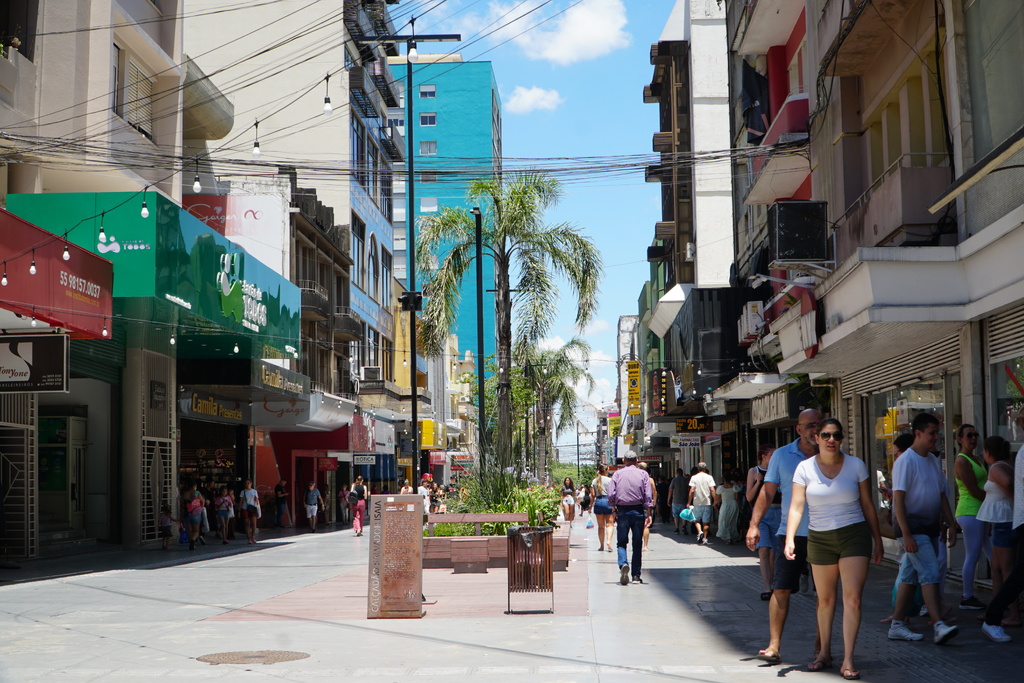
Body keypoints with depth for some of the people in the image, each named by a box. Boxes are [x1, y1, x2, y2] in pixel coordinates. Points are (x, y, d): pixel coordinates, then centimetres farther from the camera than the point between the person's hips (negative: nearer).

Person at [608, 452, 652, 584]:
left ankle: (623, 563, -23)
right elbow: (648, 496, -3)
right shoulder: (643, 474, 4)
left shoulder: (618, 474, 3)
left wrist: (614, 510, 6)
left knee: (621, 542, 6)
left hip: (622, 510, 0)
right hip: (638, 510, 0)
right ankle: (636, 576, 7)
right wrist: (648, 514, -1)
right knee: (637, 544, 7)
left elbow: (611, 494, -3)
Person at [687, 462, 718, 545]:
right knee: (706, 522, 6)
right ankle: (705, 538, 4)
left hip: (697, 502, 0)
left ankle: (699, 531, -11)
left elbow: (692, 491, -4)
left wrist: (689, 502, 1)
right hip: (707, 502, 0)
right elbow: (712, 490, -7)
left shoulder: (694, 477, -1)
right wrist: (715, 500, 0)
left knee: (696, 519, 13)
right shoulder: (709, 477, 0)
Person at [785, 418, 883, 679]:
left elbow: (868, 506, 6)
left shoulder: (856, 465, 1)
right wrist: (789, 539, -19)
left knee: (852, 597, -10)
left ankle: (848, 661, -7)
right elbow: (796, 506, -7)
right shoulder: (805, 468, -1)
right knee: (825, 599, 11)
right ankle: (824, 653, 28)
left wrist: (878, 540, 7)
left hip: (854, 535, -1)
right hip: (819, 538, 1)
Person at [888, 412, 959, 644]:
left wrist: (950, 523, 13)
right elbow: (898, 498, -18)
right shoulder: (905, 461, -13)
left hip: (930, 526, 8)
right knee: (930, 574, -15)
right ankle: (939, 626, -19)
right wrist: (906, 534, -22)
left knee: (910, 577, 10)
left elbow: (942, 495, 21)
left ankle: (897, 625, 15)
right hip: (913, 526, -8)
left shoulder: (933, 460, 14)